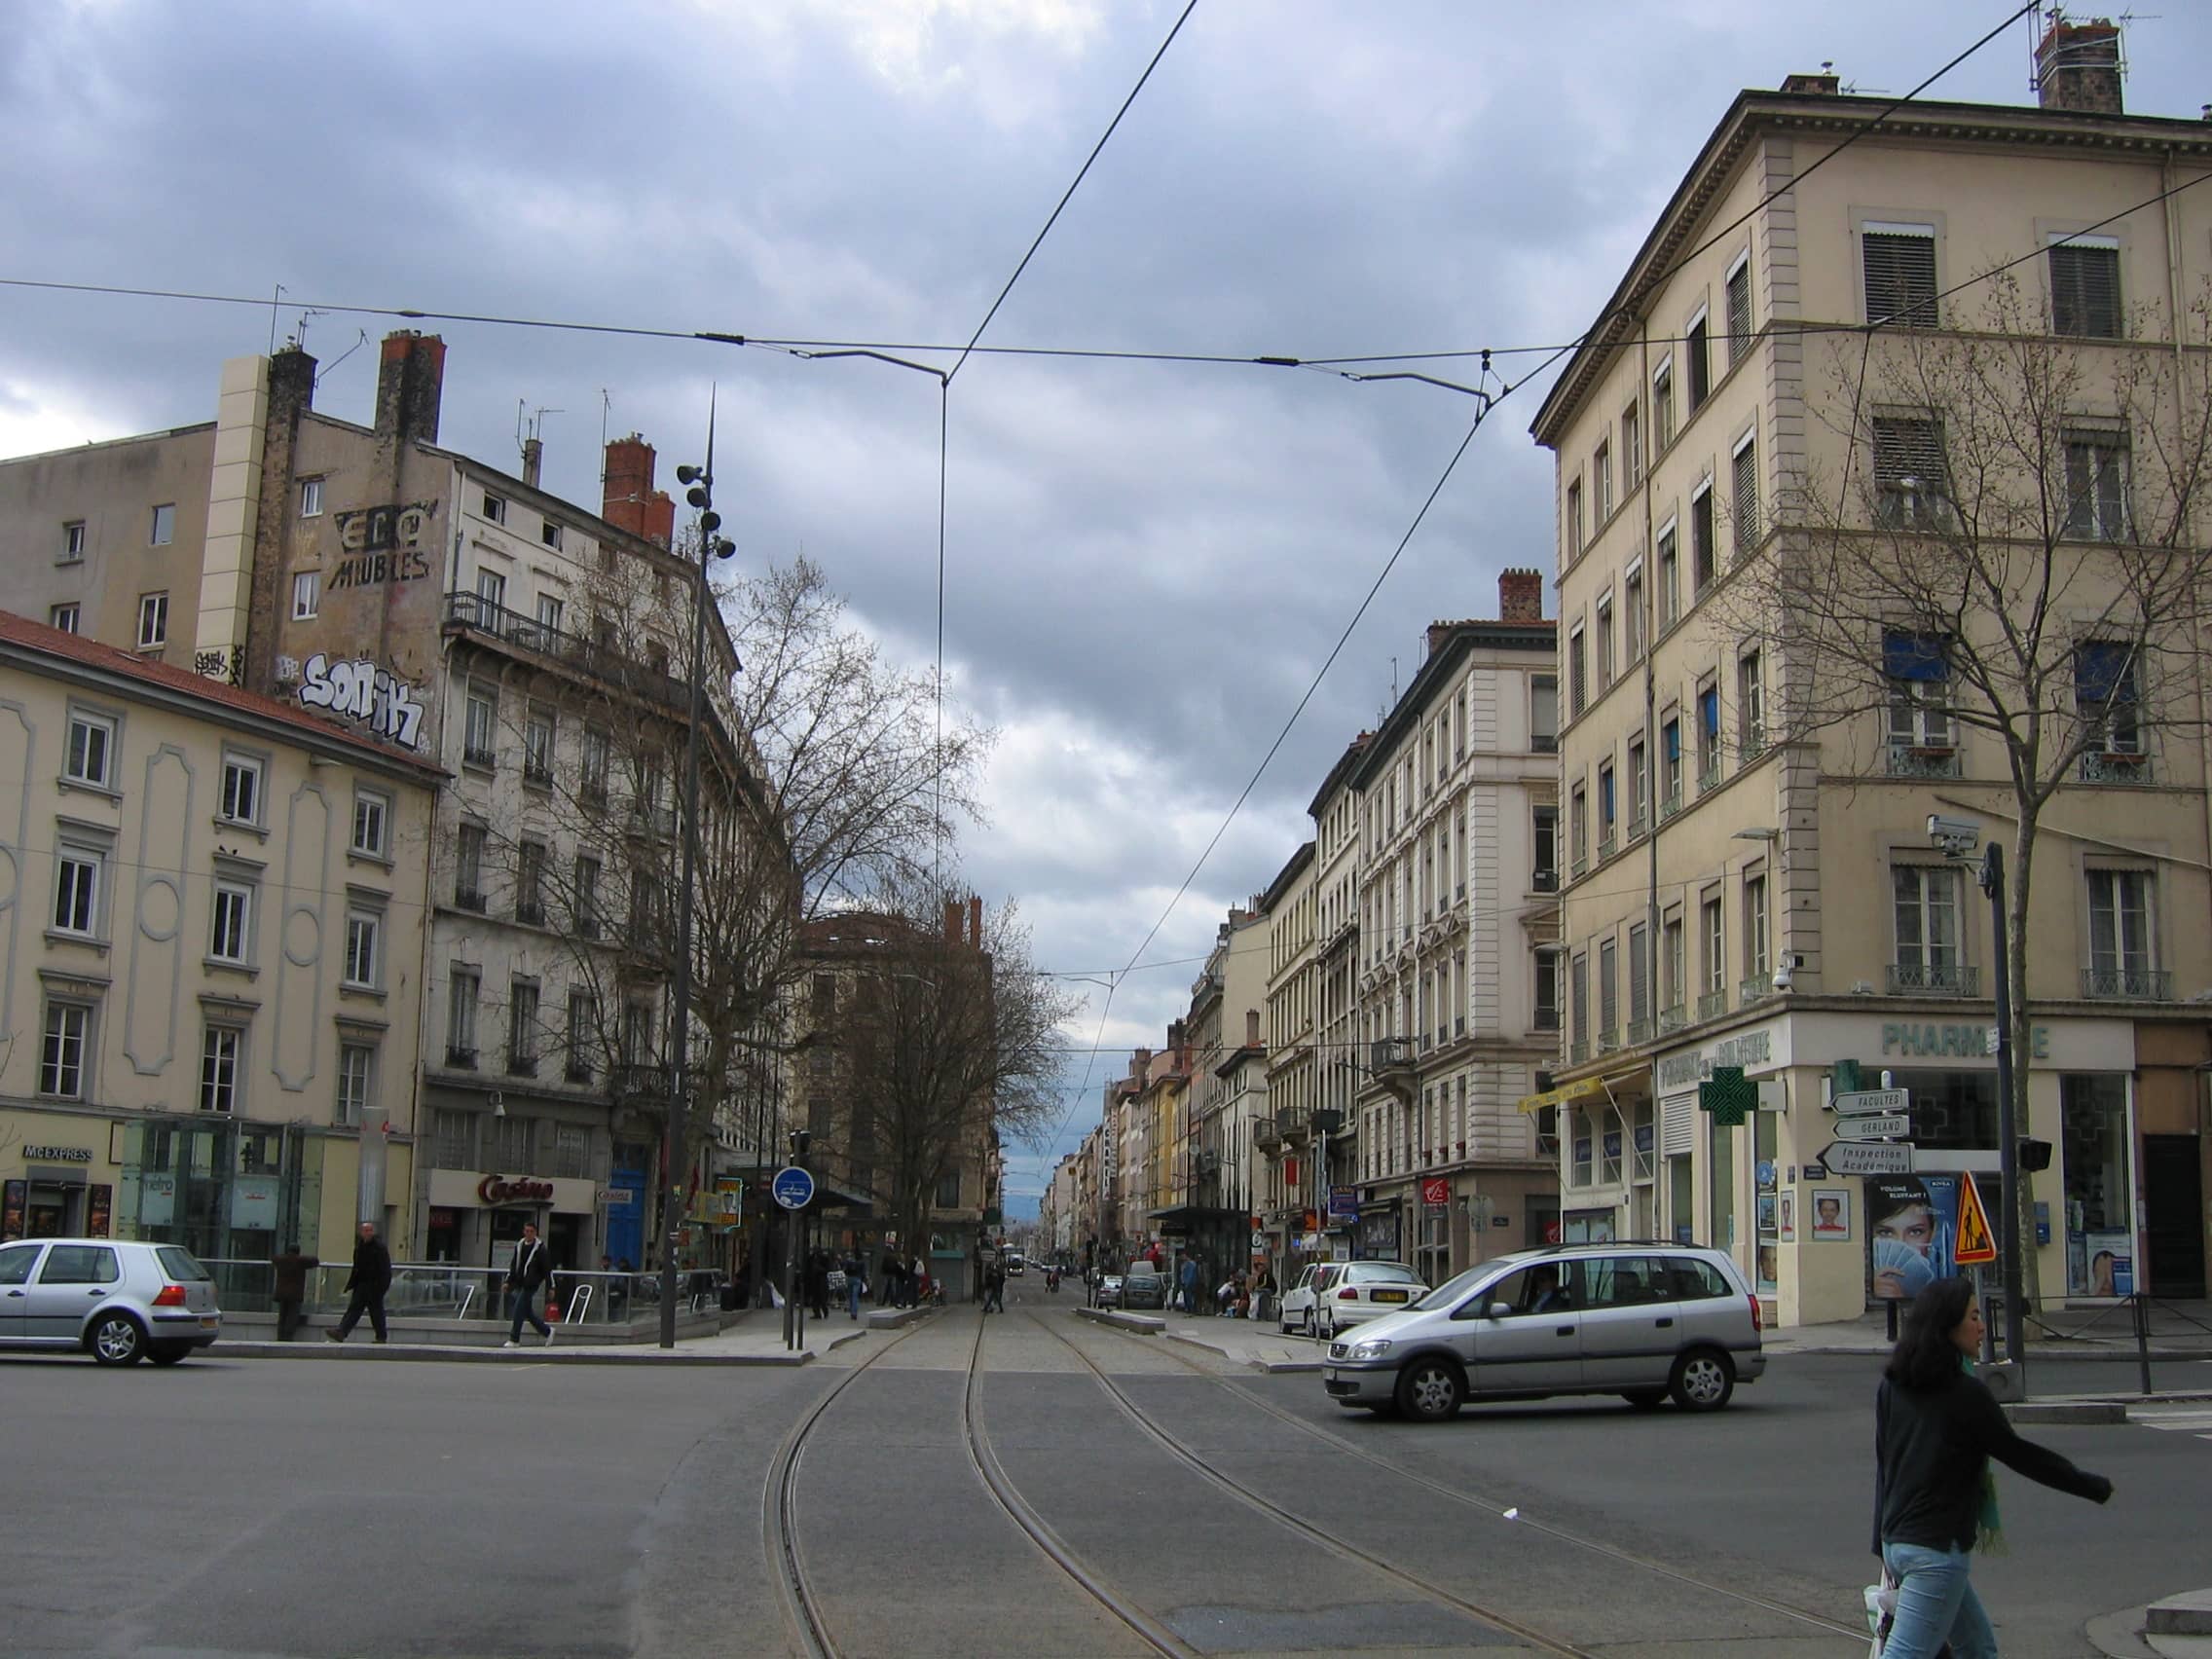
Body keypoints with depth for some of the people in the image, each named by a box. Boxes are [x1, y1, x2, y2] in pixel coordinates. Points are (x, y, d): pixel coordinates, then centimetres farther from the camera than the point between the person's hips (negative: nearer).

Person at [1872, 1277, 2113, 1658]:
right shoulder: (1966, 1393, -13)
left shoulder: (1891, 1387, 8)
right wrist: (2096, 1487, 9)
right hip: (1937, 1548, -8)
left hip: (1897, 1541, 8)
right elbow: (2019, 1454, -4)